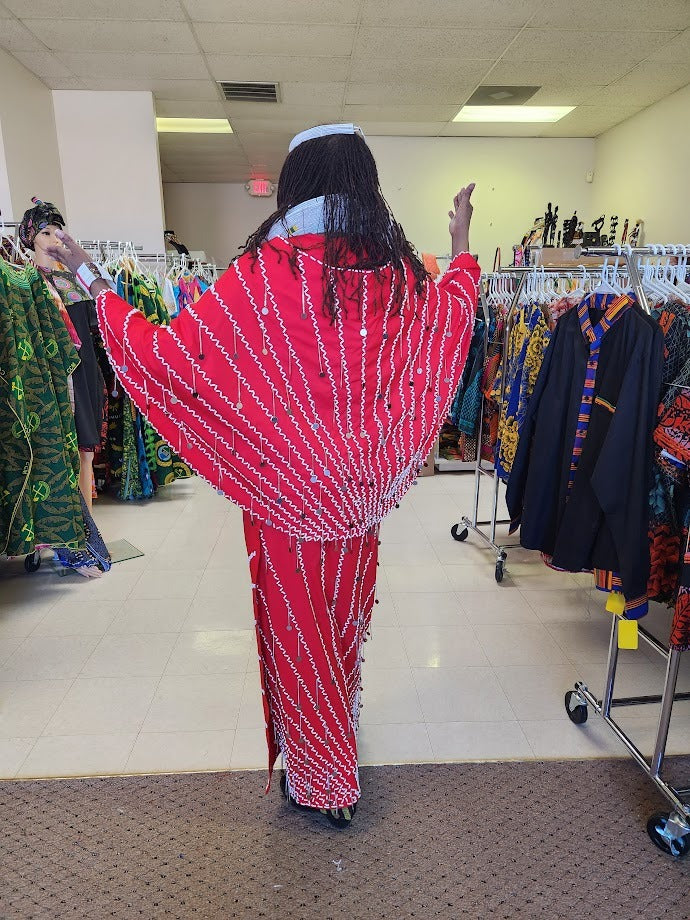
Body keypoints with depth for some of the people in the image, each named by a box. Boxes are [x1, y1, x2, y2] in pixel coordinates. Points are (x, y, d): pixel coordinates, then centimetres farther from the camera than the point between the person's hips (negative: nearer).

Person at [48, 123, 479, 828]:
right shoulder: (396, 269, -5)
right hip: (361, 483, 5)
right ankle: (342, 751, 48)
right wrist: (462, 246, 29)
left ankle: (318, 779, 35)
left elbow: (171, 354, -17)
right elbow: (452, 316, 15)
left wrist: (94, 283, -5)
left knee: (296, 623, 15)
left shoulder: (266, 270, -19)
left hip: (286, 483, -4)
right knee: (344, 613, 24)